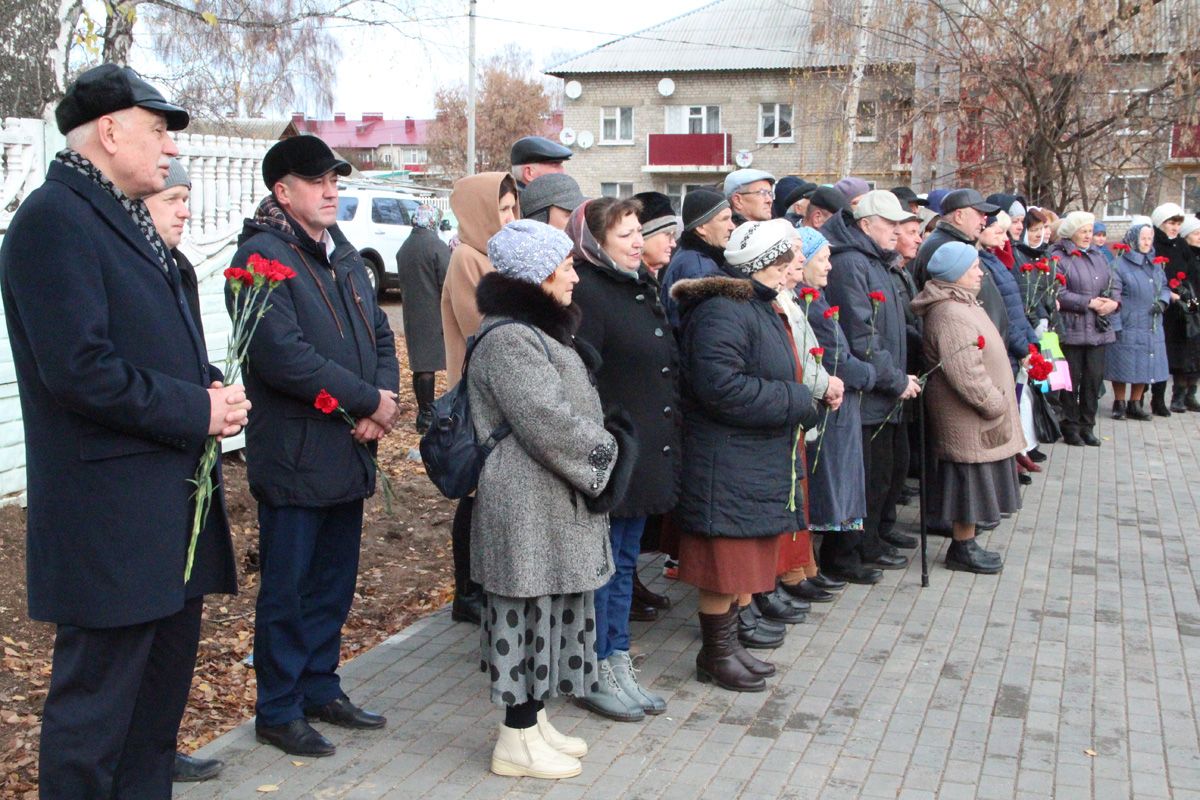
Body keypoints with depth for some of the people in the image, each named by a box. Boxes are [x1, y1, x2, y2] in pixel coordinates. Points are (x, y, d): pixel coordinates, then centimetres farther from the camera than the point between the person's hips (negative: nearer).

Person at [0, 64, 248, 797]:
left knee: (162, 691, 19)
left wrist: (212, 387, 2)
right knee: (95, 707, 2)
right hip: (112, 514, -10)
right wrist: (198, 411, -16)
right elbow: (80, 371, -24)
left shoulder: (128, 220, 16)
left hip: (172, 502, 10)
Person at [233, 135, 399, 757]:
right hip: (295, 456, -8)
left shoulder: (342, 254, 15)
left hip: (348, 452, 8)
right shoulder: (262, 256, -12)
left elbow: (379, 335, 15)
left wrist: (384, 400, -5)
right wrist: (368, 400, -17)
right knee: (287, 589, 4)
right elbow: (283, 355, -23)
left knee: (334, 583, 17)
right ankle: (278, 712, 17)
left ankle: (320, 689, 31)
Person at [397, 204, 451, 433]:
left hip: (412, 317, 7)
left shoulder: (403, 249, 9)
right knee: (429, 366, -4)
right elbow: (447, 284, -13)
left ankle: (424, 413, 19)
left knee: (419, 364, 12)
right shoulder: (437, 246, -13)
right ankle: (427, 415, -2)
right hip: (433, 316, -7)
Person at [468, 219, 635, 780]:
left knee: (553, 608, 16)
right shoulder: (509, 339, -19)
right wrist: (607, 457, -10)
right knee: (533, 610, -2)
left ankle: (534, 719, 28)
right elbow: (550, 424, -22)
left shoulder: (539, 329, 15)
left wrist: (606, 452, 7)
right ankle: (517, 742, 10)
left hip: (556, 501, 10)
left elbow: (573, 408, 21)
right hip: (529, 505, -10)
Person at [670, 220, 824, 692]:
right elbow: (722, 387, -28)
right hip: (726, 464, -11)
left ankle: (729, 643, 29)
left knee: (743, 561, 17)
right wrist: (798, 401, -19)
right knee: (724, 564, 0)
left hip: (758, 460, 11)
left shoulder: (758, 308, 16)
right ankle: (715, 655, 14)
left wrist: (799, 401, 7)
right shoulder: (722, 311, -19)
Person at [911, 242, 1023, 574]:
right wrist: (995, 404, -19)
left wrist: (999, 401, 18)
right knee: (971, 479, -1)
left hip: (981, 415, 11)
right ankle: (962, 549, 11)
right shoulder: (949, 314, -22)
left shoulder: (962, 305, 14)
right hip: (967, 419, -11)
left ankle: (966, 542, 26)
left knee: (977, 483, 16)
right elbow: (965, 373, -27)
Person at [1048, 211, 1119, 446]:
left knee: (1094, 378, 8)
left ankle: (1087, 425, 19)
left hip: (1098, 329, 6)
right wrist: (1089, 303, -17)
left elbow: (1115, 284, 17)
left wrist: (1114, 302, -4)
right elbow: (1059, 294, -16)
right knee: (1072, 378, 0)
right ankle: (1070, 426, 11)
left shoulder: (1098, 258, 17)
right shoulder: (1057, 258, -7)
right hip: (1071, 329, -6)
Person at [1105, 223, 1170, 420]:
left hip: (1151, 327, 6)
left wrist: (1163, 301, -2)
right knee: (1124, 366, 1)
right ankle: (1119, 404, 17)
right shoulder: (1120, 265, -9)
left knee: (1144, 366, 10)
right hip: (1127, 326, -6)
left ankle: (1135, 404, 22)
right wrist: (1115, 325, -16)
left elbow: (1164, 287, 21)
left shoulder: (1155, 264, 11)